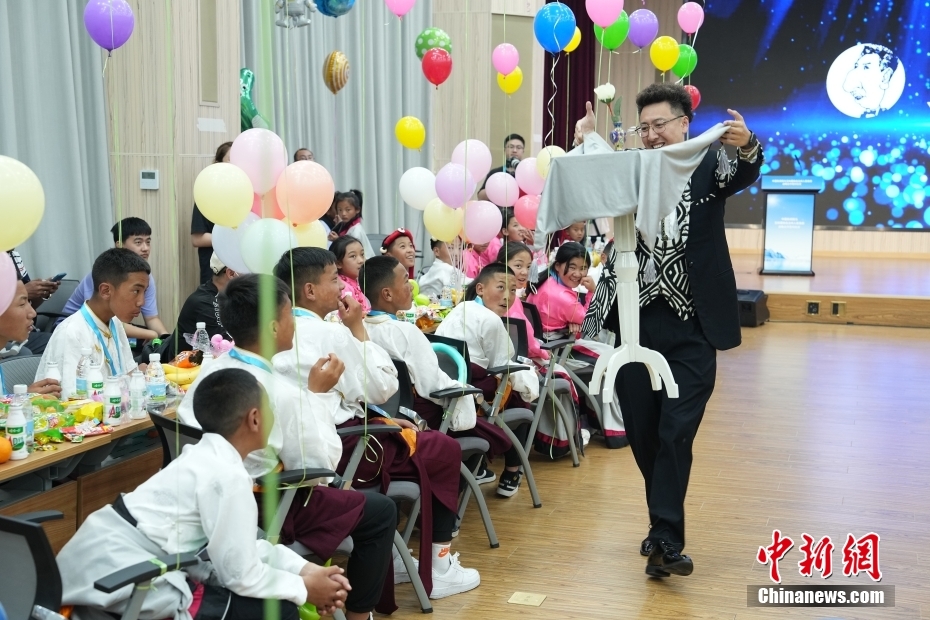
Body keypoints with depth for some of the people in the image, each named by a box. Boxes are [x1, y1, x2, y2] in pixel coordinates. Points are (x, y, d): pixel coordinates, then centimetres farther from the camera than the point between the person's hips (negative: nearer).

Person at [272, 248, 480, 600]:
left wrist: (377, 418, 15)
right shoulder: (332, 334, -17)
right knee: (444, 451, 8)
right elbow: (383, 388, -9)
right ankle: (437, 569, 15)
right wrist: (358, 329, -5)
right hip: (334, 450, -9)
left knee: (394, 432, 31)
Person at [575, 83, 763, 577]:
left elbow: (746, 174, -17)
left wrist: (746, 144, -39)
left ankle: (665, 537, 1)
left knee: (676, 433, -6)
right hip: (636, 323, 3)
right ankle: (665, 526, 27)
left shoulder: (709, 166, 2)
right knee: (641, 433, 10)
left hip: (691, 328, -3)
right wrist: (583, 147, -19)